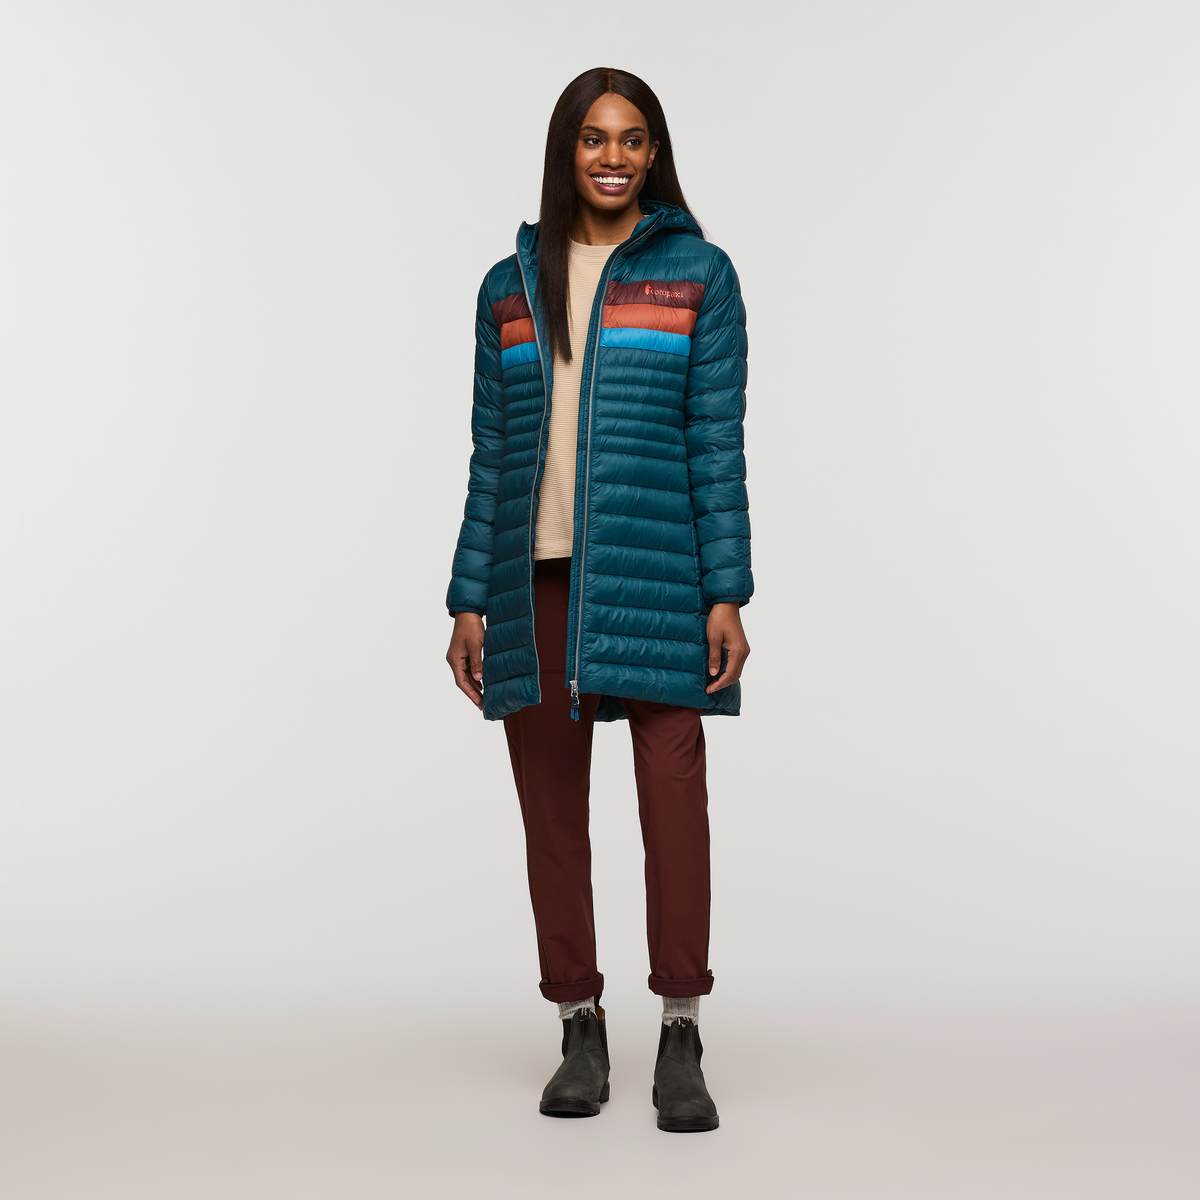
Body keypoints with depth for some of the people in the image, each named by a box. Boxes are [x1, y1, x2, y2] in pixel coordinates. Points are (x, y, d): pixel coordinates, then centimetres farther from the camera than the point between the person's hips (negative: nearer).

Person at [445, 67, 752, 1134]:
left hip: (652, 575, -3)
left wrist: (725, 592, -7)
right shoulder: (511, 286, 13)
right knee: (552, 805, 6)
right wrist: (469, 600, 7)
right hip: (536, 579, 3)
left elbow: (718, 440, 0)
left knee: (673, 789, -8)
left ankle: (681, 1039, 1)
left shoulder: (696, 273, 6)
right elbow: (491, 454, 12)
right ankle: (580, 1029, 18)